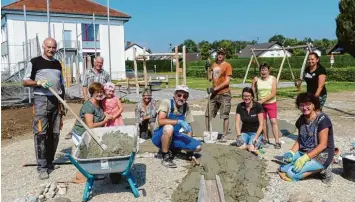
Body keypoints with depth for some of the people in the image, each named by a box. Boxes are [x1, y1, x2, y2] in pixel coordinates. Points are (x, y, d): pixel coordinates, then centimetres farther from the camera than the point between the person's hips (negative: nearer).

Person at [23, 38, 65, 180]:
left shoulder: (57, 64, 16)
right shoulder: (34, 62, 1)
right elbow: (25, 81, 0)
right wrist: (38, 82, -18)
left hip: (56, 101, 5)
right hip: (42, 100, -5)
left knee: (55, 133, 6)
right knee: (40, 133, -7)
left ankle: (49, 162, 18)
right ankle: (42, 167, -2)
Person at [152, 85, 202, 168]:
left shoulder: (186, 107, 1)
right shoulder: (166, 102, -15)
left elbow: (189, 127, 8)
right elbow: (160, 121, -29)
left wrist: (190, 148, 8)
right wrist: (179, 122, -35)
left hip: (175, 137, 5)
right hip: (160, 136, -5)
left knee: (198, 147, -13)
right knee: (169, 128, -39)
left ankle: (172, 150, 11)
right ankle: (165, 157, -17)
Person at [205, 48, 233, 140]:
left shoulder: (227, 65, -7)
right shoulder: (214, 65, 13)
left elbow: (227, 81, -15)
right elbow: (210, 78, 13)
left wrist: (215, 88, -18)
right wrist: (209, 69, 0)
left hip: (224, 94, -6)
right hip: (214, 94, 7)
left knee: (225, 115, 0)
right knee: (207, 114, 7)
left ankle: (224, 135, 6)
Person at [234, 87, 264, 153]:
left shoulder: (258, 106, -11)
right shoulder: (240, 106, -3)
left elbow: (261, 124, -11)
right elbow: (237, 123, -4)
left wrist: (256, 137, -22)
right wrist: (239, 135, -19)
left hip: (256, 132, -2)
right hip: (244, 132, 2)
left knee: (251, 146, -33)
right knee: (241, 146, -30)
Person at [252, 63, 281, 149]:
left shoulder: (273, 79, -7)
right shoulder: (257, 79, -2)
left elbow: (273, 94, -13)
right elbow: (253, 92, 3)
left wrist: (262, 100, -18)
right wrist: (253, 83, -12)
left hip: (271, 103, -3)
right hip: (260, 104, 3)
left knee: (274, 121, -9)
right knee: (263, 121, 10)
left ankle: (277, 141, -7)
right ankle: (265, 139, 24)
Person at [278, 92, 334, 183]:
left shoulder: (322, 119, -17)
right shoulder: (301, 119, 6)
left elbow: (323, 145, -19)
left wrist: (305, 158, -26)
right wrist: (291, 152, -8)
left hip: (321, 155, -7)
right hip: (303, 152, 8)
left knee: (292, 173, -22)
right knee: (282, 169, -9)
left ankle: (322, 169, -2)